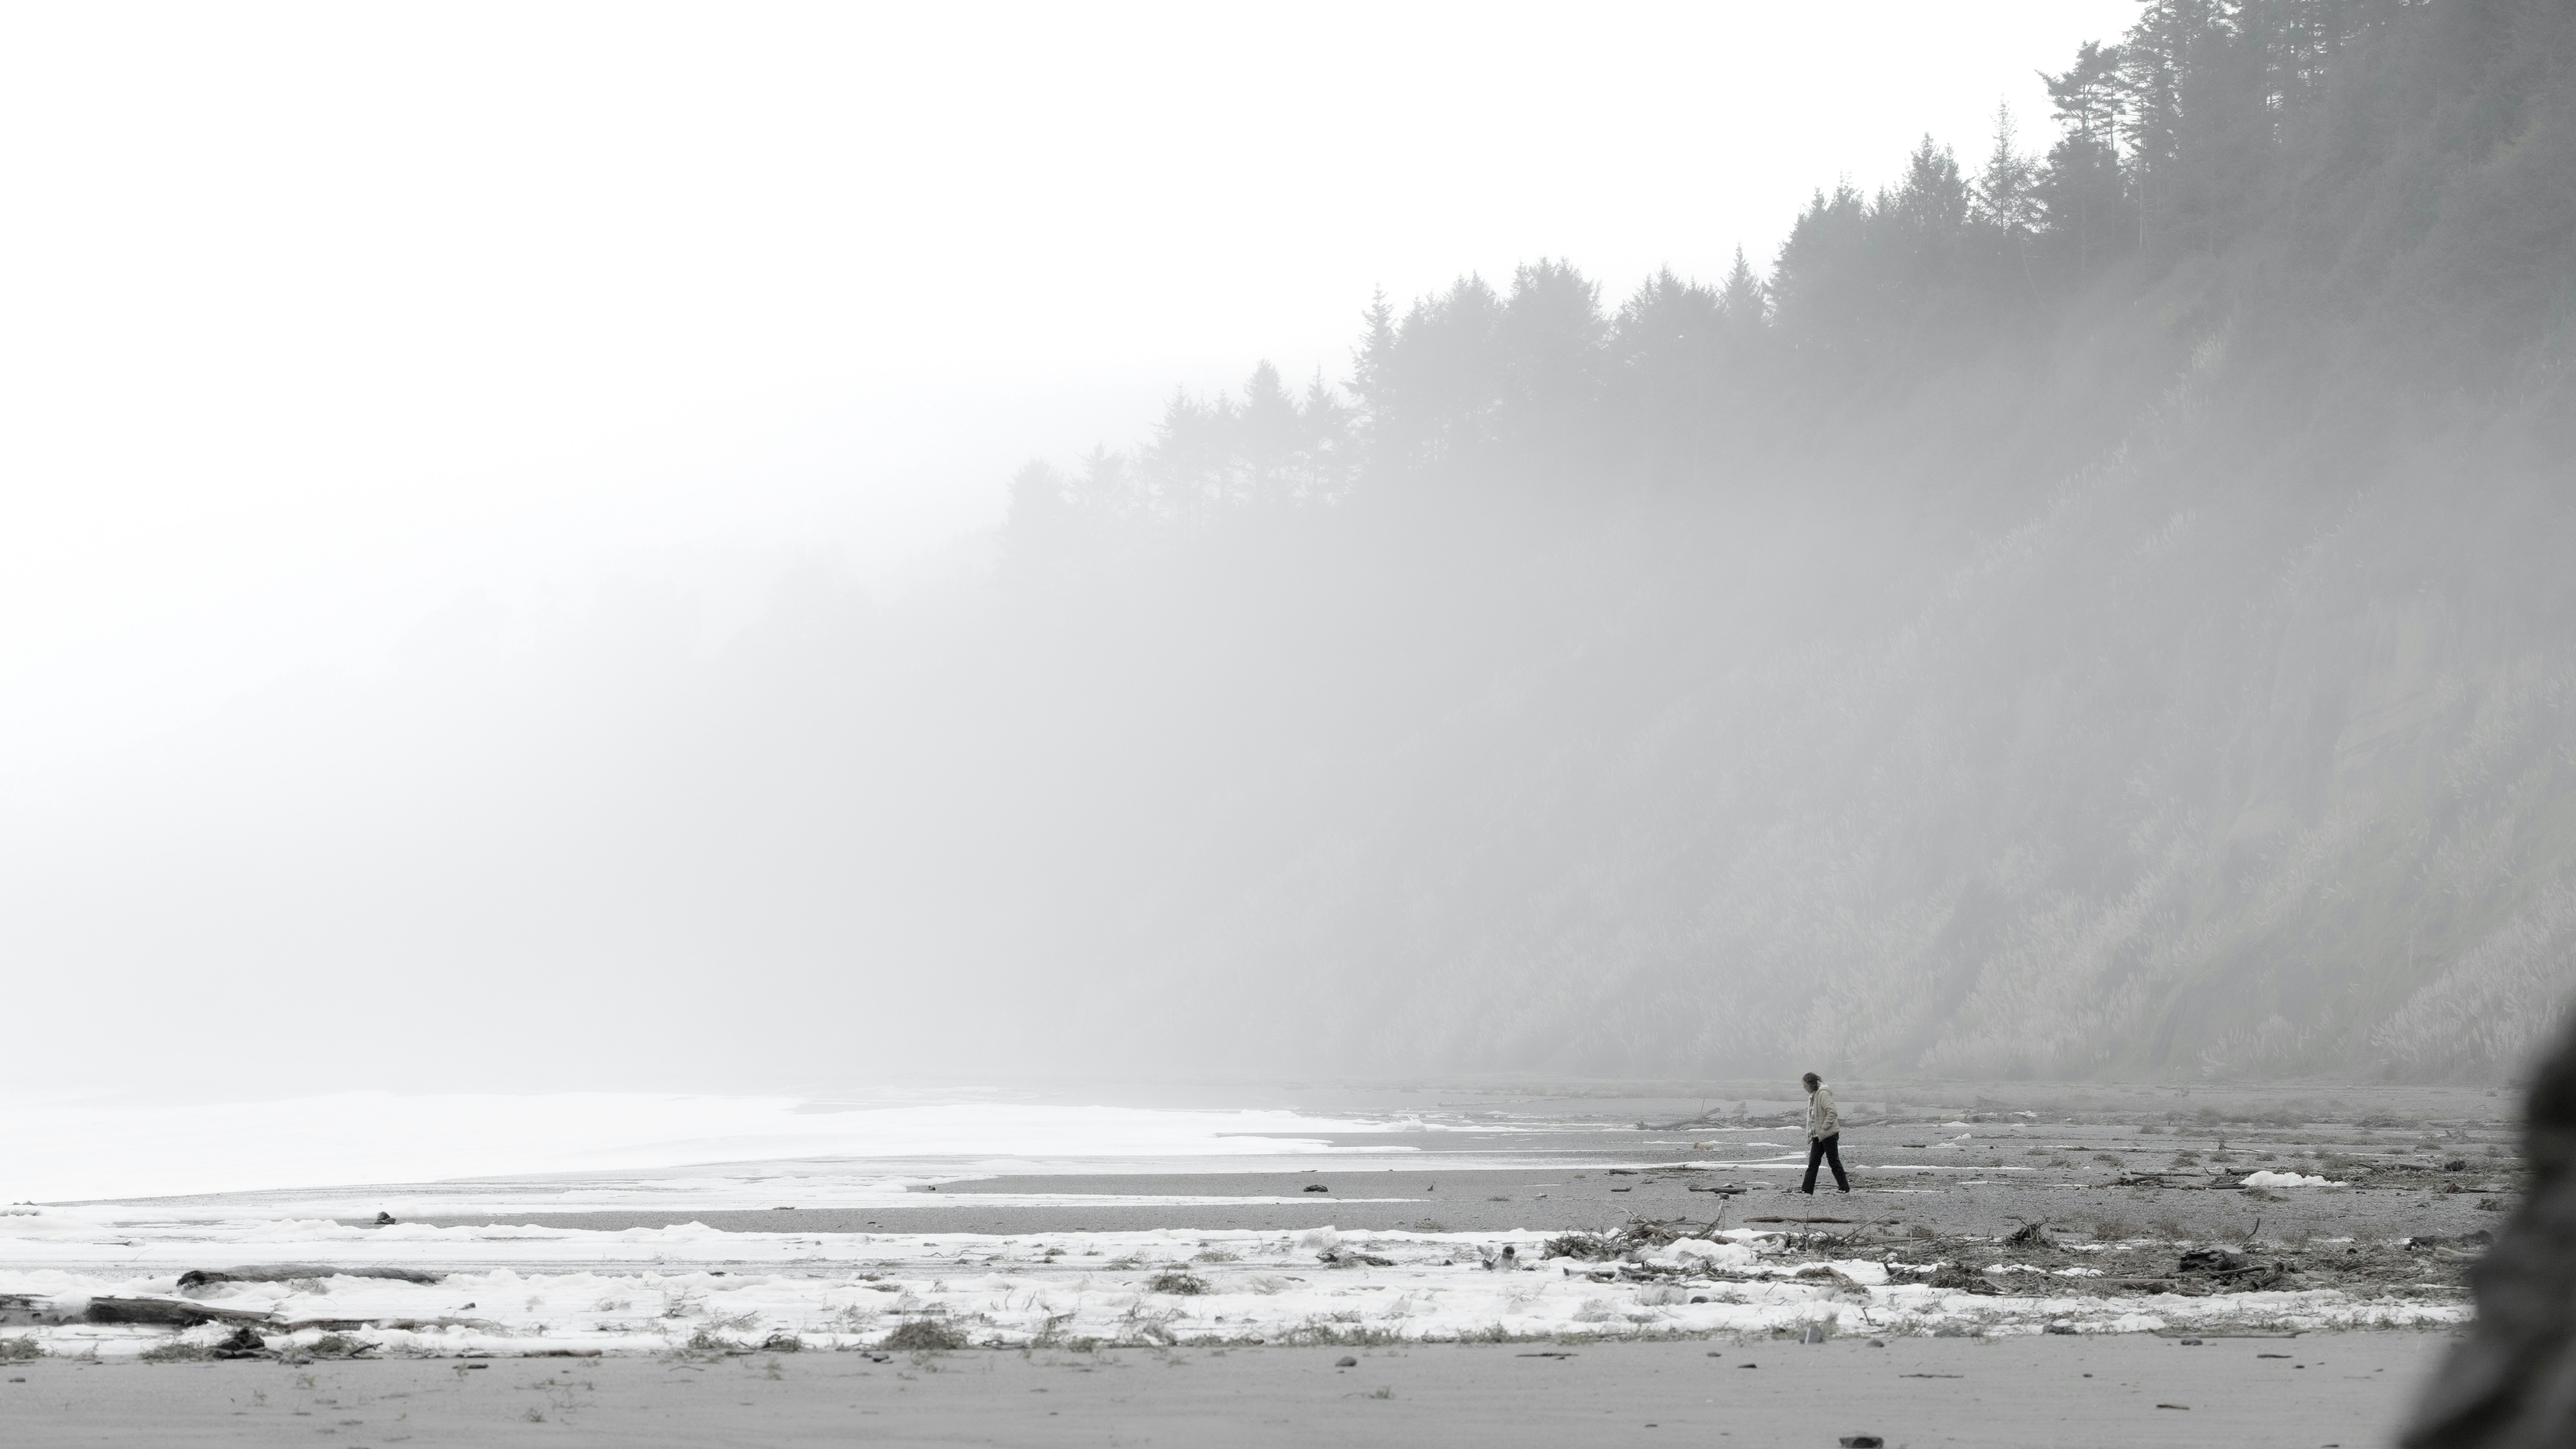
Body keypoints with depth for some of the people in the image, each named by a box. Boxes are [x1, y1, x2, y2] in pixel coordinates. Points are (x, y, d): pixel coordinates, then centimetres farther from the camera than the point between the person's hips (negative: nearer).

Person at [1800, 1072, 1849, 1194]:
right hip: (1818, 1136, 9)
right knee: (1813, 1163, 4)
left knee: (1834, 1162, 0)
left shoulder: (1823, 1094, -16)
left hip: (1829, 1134, -9)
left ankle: (1845, 1189, 9)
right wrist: (1810, 1135, 14)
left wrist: (1823, 1129, -22)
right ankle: (1807, 1190, 2)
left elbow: (1833, 1113, -24)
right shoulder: (1813, 1096, 14)